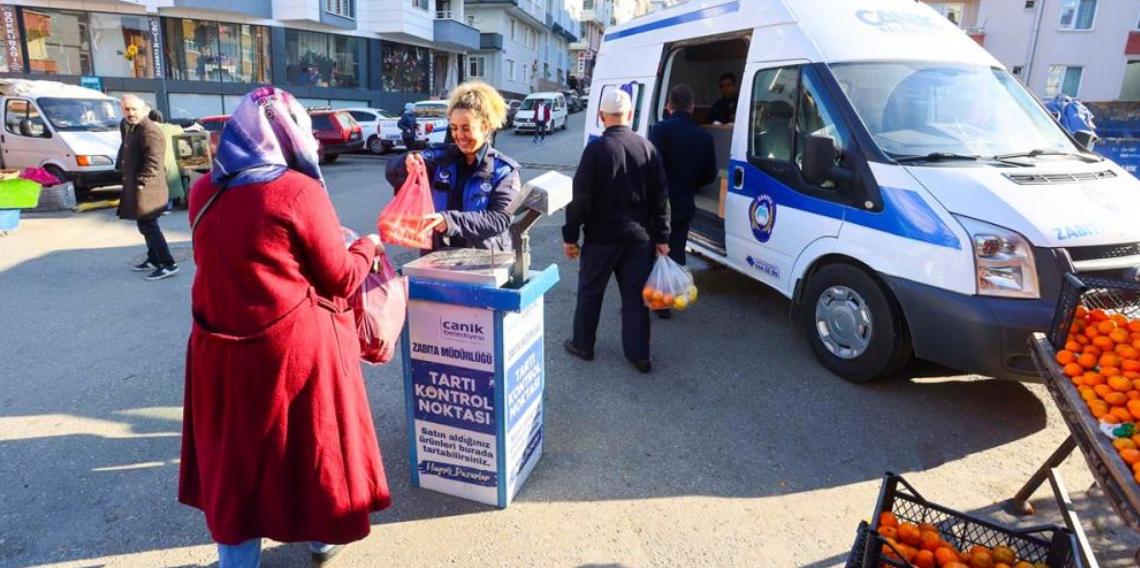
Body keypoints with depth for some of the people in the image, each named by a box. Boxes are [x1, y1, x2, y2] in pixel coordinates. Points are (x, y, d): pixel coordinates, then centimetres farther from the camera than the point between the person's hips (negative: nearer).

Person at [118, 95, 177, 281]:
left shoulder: (149, 131, -17)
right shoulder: (133, 129, 17)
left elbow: (153, 162, -24)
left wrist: (139, 182, -22)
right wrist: (133, 183, 18)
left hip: (146, 189, -10)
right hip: (137, 188, 10)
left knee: (148, 226, -10)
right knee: (147, 226, 17)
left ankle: (168, 265, -10)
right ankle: (154, 260, 28)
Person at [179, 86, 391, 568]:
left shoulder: (204, 192, 3)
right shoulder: (300, 191, -14)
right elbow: (341, 279, -9)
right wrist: (367, 247, 9)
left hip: (221, 346, 5)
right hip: (295, 345, -5)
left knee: (234, 452, 17)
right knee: (310, 440, 16)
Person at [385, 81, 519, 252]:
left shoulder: (504, 170, -1)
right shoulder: (441, 157, 7)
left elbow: (500, 219, -13)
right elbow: (393, 175, 1)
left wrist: (452, 220, -25)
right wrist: (407, 164, -22)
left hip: (486, 259, -2)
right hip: (439, 256, 2)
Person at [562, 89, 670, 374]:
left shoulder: (596, 148, -11)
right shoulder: (647, 147, 2)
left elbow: (581, 197, -13)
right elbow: (661, 197, 4)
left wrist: (570, 235, -5)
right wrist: (662, 237, 9)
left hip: (601, 236, -3)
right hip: (639, 236, 4)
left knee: (590, 292, 13)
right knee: (635, 294, 11)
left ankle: (583, 345, 25)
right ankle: (639, 354, 16)